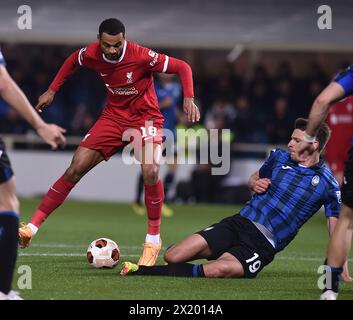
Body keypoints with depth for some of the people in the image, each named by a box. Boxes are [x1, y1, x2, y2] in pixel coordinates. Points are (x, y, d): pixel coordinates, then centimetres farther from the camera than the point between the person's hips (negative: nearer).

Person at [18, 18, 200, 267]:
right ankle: (33, 226, -3)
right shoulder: (92, 54, -12)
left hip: (145, 116, -4)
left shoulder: (141, 56, -26)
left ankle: (153, 240, -9)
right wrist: (52, 91, 12)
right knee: (76, 168, -5)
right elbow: (73, 61, 13)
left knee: (150, 172, -27)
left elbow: (183, 67, -16)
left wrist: (189, 99, -29)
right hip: (114, 116, 4)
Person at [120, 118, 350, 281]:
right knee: (173, 256, -18)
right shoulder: (280, 157, 11)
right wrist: (255, 183, 6)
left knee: (219, 270, -36)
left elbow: (336, 226, 4)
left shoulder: (327, 184, -1)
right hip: (239, 223, 4)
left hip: (263, 245, -4)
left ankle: (143, 271, -30)